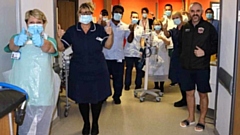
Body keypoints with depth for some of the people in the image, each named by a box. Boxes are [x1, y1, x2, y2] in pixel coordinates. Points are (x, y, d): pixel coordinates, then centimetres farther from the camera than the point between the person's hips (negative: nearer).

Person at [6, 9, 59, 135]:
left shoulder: (49, 40, 7)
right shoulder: (19, 37, 8)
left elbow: (49, 48, -19)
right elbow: (12, 45, -17)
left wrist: (41, 42, -43)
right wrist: (17, 41, -42)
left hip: (43, 94, 1)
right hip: (21, 93, 0)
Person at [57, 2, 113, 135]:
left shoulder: (99, 29, -3)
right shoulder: (72, 31, -1)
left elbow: (108, 46, -4)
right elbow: (61, 48, 0)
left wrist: (110, 35, -22)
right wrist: (59, 37, -19)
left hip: (97, 71, 0)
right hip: (79, 72, 1)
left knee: (97, 98, 10)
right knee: (82, 99, 12)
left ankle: (95, 123, 33)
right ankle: (86, 124, 35)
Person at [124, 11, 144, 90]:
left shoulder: (141, 29, 9)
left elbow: (142, 40, 8)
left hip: (138, 52, 2)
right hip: (129, 52, -2)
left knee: (139, 69, 5)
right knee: (128, 69, 5)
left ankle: (138, 84, 17)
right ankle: (127, 85, 15)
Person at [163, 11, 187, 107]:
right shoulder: (173, 30, 12)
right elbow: (167, 35, -9)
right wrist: (164, 30, -30)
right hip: (176, 56, 7)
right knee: (178, 78, 12)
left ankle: (186, 99, 7)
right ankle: (184, 98, 25)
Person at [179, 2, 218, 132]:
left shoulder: (208, 27, -5)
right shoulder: (184, 27, 8)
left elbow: (216, 45, -4)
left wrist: (205, 52, -17)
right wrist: (182, 57, 8)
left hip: (202, 67, -4)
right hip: (187, 67, 4)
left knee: (203, 94, 6)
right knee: (189, 93, 13)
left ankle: (202, 120, 20)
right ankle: (191, 117, 29)